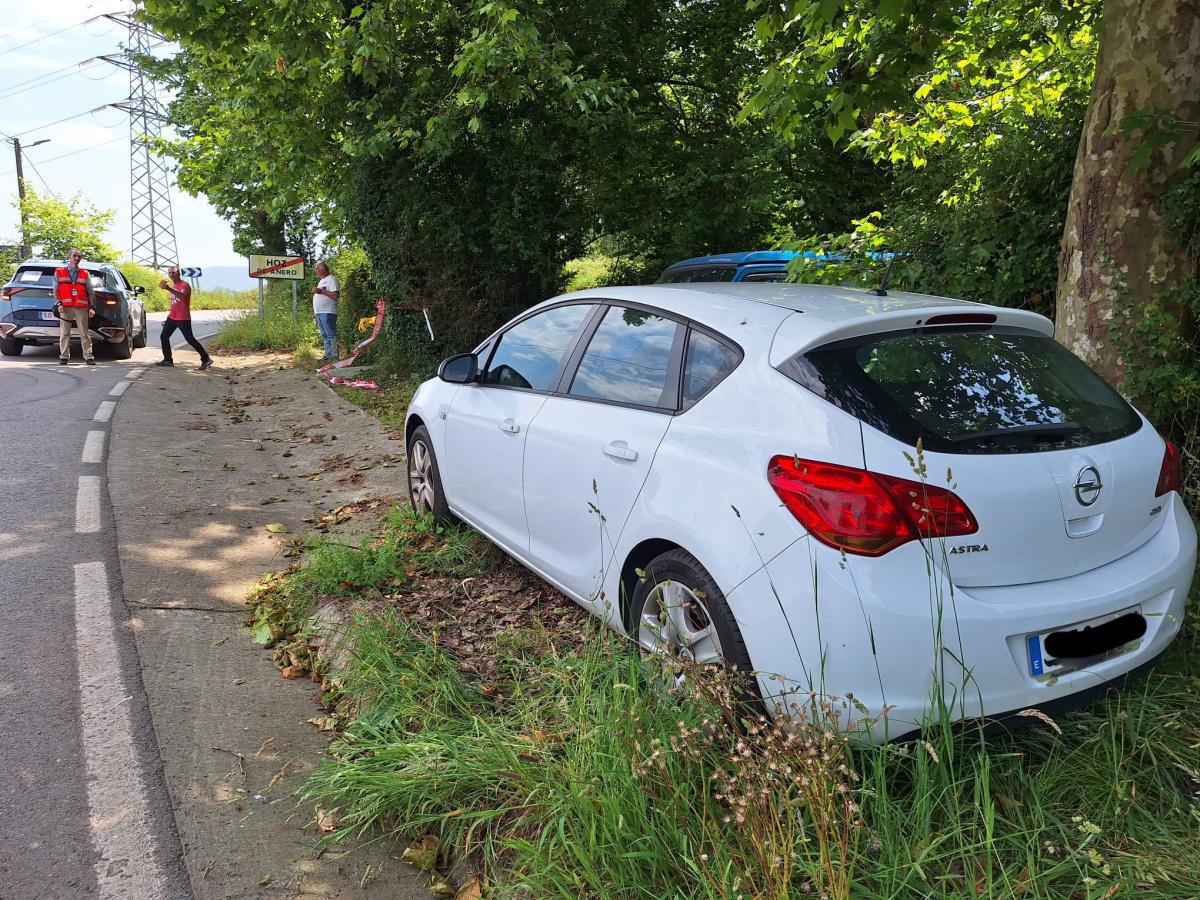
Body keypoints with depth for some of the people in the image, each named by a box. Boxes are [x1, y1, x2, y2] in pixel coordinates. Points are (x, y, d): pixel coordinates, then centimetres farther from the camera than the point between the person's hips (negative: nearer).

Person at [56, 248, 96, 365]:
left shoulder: (85, 274, 15)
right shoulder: (59, 272, 13)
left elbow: (91, 292, 11)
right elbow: (55, 290, 8)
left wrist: (92, 307, 0)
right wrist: (59, 303, -5)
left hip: (81, 307, 0)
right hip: (65, 307, 0)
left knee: (84, 333, -2)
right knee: (64, 333, 1)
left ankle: (88, 356, 0)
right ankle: (64, 356, 5)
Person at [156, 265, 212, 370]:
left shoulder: (185, 285, -11)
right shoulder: (173, 285, 17)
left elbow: (182, 295, -35)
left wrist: (168, 288, -48)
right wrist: (170, 313, 22)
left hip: (183, 319, -9)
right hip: (172, 317, 9)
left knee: (190, 339, -9)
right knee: (164, 336, 5)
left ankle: (206, 359, -3)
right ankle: (167, 360, 11)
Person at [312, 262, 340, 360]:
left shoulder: (331, 279, -5)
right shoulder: (321, 281, 24)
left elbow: (336, 295, -17)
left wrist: (322, 291, -17)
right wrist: (315, 312, 21)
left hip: (327, 313, -10)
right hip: (319, 313, 10)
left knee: (331, 335, -10)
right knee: (325, 336, 8)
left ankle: (334, 355, -11)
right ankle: (328, 355, 10)